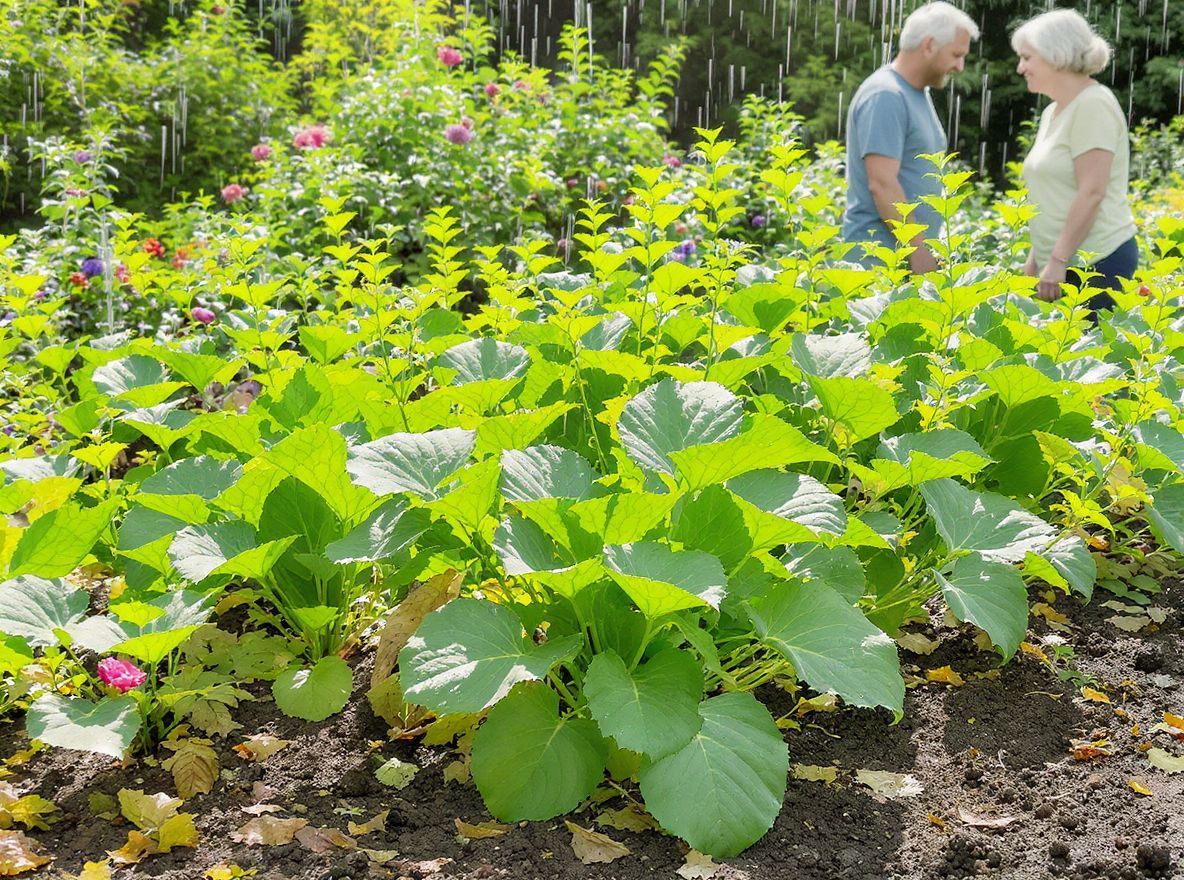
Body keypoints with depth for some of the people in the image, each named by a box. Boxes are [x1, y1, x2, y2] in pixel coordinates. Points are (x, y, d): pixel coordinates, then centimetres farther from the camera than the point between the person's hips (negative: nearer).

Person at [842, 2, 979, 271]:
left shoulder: (919, 94, 15)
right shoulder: (884, 96, -14)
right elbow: (882, 184, -21)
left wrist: (924, 246, 19)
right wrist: (919, 249, -20)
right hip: (881, 256, -9)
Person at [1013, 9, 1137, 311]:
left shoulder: (1092, 105, -11)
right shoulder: (1052, 112, 16)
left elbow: (1091, 192, -18)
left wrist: (1057, 261, -20)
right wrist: (1034, 259, 17)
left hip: (1096, 263, -9)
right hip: (1059, 264, 9)